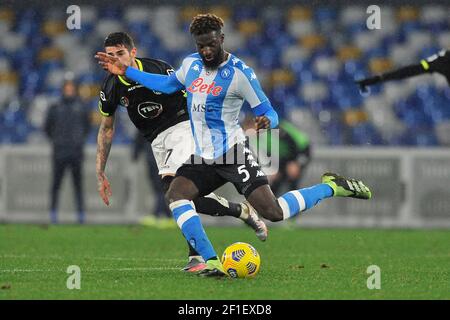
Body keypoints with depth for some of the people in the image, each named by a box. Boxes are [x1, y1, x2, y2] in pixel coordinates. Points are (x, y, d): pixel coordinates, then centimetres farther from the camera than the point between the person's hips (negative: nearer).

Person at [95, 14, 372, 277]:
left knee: (273, 212, -18)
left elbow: (269, 113, -8)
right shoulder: (191, 64, 8)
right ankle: (212, 263, -23)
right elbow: (168, 84, 29)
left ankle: (331, 186, 6)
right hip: (203, 158, 6)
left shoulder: (240, 72, -11)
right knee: (176, 196, -21)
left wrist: (266, 121, -33)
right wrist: (126, 71, 25)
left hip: (232, 154, -6)